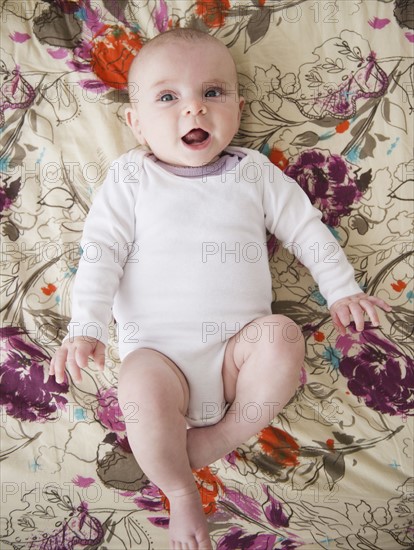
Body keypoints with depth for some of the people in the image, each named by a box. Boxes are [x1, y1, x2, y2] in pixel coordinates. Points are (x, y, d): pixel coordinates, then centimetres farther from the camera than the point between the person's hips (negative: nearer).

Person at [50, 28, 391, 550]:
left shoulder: (254, 170, 11)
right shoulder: (130, 176, 7)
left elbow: (306, 227, 15)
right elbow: (101, 249, 0)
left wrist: (342, 289, 9)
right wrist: (86, 327, -10)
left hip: (239, 342, 2)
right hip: (156, 349, -1)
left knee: (283, 338, -28)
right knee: (141, 388, -31)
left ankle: (222, 437, -8)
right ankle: (180, 491, -3)